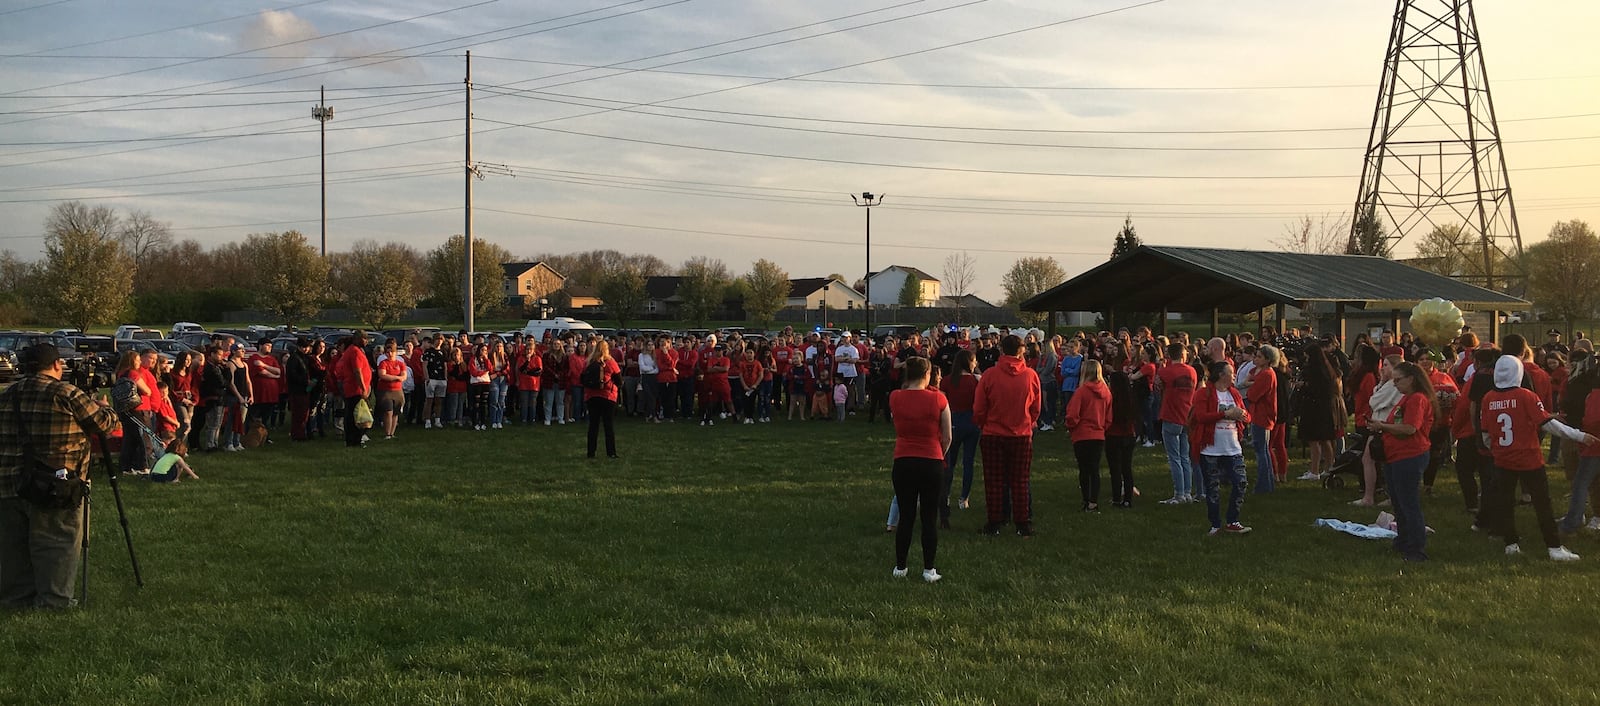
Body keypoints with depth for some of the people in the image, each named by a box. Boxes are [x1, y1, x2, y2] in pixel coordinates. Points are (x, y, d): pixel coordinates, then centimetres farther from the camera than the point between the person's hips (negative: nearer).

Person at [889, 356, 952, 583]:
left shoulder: (895, 398, -4)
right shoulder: (938, 399, -7)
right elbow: (947, 438, -2)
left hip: (903, 462, 2)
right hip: (931, 463, -1)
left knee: (906, 516, 12)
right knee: (929, 518, 7)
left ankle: (900, 567, 17)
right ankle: (929, 570, 11)